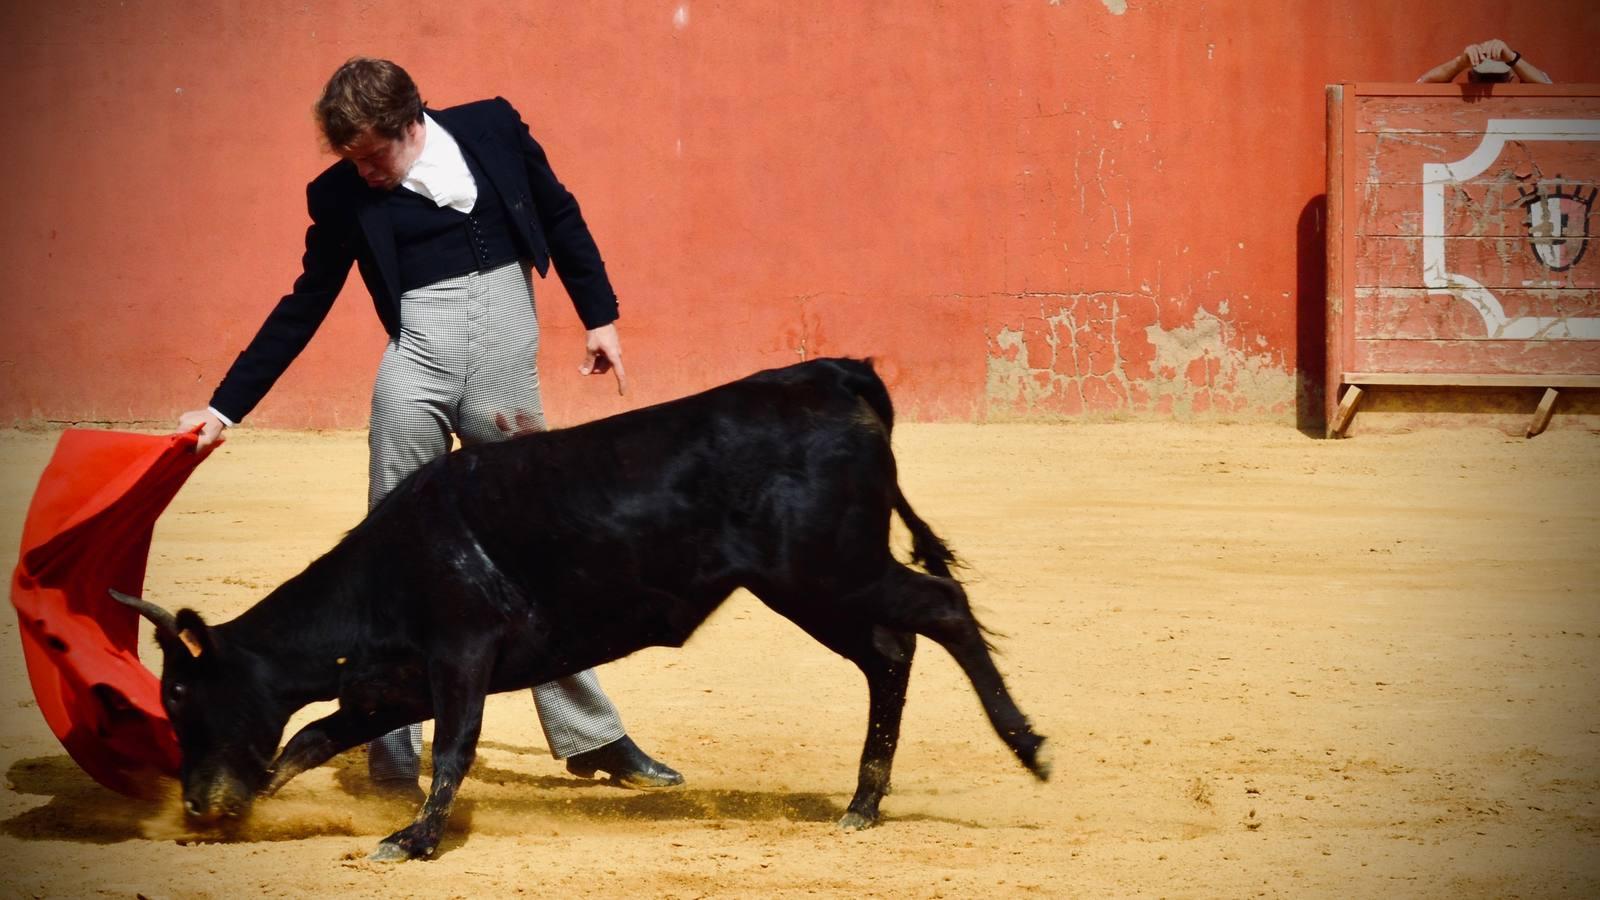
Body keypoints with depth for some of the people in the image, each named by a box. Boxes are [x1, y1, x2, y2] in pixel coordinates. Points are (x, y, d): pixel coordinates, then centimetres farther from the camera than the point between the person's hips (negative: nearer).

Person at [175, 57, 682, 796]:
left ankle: (590, 736, 17)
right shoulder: (342, 195, 3)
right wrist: (227, 407, 7)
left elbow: (560, 217, 18)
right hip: (421, 354, -1)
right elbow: (303, 308, 9)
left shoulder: (493, 129, 5)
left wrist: (599, 316, 17)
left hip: (507, 359, 1)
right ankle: (392, 748, 2)